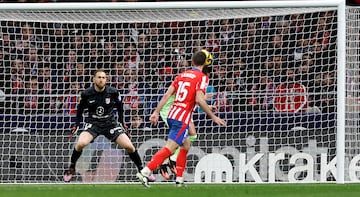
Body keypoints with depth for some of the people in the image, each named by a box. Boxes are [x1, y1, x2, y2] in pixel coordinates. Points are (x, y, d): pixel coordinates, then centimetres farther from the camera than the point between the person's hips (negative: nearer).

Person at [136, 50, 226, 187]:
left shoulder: (182, 75, 14)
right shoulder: (202, 77, -5)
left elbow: (167, 95, 8)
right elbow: (199, 100, -18)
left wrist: (156, 112, 9)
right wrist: (213, 117, -10)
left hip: (172, 115, 8)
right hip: (182, 119, -8)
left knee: (186, 145, 23)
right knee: (170, 148, -13)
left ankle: (179, 179, 20)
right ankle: (145, 172, -25)